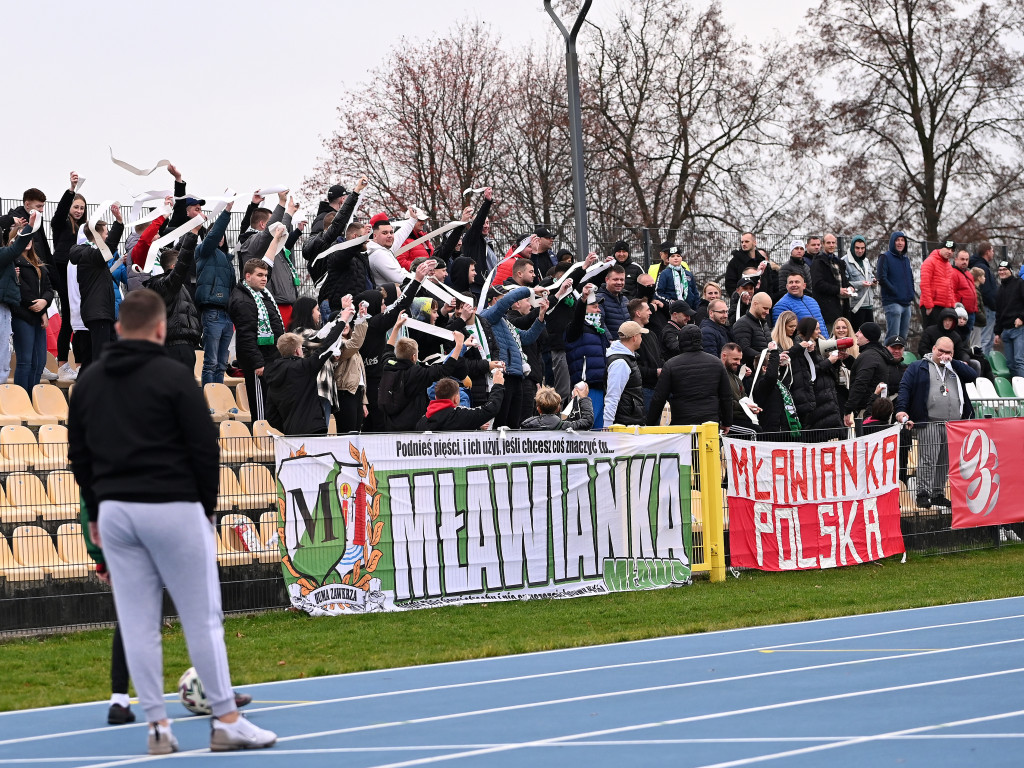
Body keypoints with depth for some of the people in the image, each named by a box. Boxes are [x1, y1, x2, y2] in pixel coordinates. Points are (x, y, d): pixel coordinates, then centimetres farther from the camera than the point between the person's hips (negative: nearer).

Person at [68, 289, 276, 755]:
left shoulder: (88, 381, 9)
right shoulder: (174, 377, -7)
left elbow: (79, 454, 13)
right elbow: (204, 448, -8)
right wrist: (208, 506, 5)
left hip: (115, 511, 5)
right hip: (173, 510, -5)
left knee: (137, 624, 6)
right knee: (202, 618, 1)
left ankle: (157, 726, 7)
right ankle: (226, 722, 3)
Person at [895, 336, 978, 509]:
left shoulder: (955, 368, 21)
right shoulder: (918, 367, 9)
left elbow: (973, 375, 5)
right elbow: (905, 388, 1)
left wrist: (951, 362, 1)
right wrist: (901, 410, -14)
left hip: (952, 424, 5)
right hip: (928, 423, -5)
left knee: (945, 462, 7)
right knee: (928, 459, -11)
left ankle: (938, 494, 14)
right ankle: (923, 494, -11)